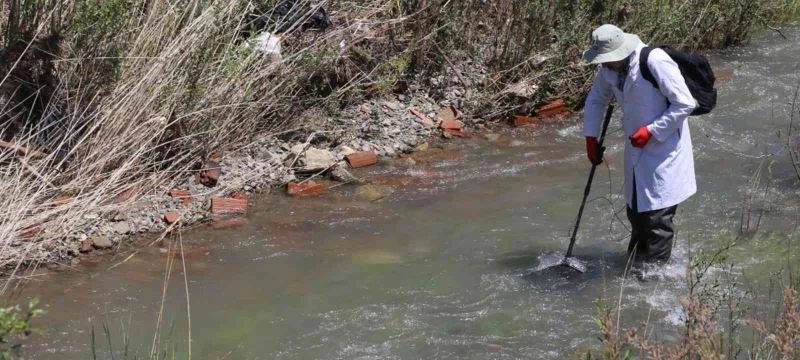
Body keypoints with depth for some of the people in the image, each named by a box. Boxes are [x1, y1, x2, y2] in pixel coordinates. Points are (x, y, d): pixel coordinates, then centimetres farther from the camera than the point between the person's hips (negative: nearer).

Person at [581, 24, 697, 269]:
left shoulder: (656, 63, -24)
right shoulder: (609, 68, -1)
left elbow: (685, 104, -21)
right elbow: (596, 100, 17)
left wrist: (651, 131, -21)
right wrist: (591, 137, 9)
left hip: (664, 148, -8)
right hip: (637, 150, 8)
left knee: (658, 217, -4)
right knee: (635, 210, 17)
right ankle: (635, 263, 32)